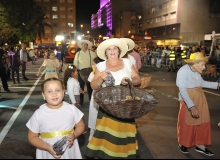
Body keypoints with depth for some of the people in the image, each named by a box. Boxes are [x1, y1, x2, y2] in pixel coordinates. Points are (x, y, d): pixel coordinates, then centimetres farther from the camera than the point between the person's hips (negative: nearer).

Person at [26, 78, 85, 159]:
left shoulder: (71, 109, -9)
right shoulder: (38, 114, -12)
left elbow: (80, 125, 4)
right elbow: (32, 137, -4)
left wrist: (74, 135, -16)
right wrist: (47, 148, -18)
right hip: (48, 154, -1)